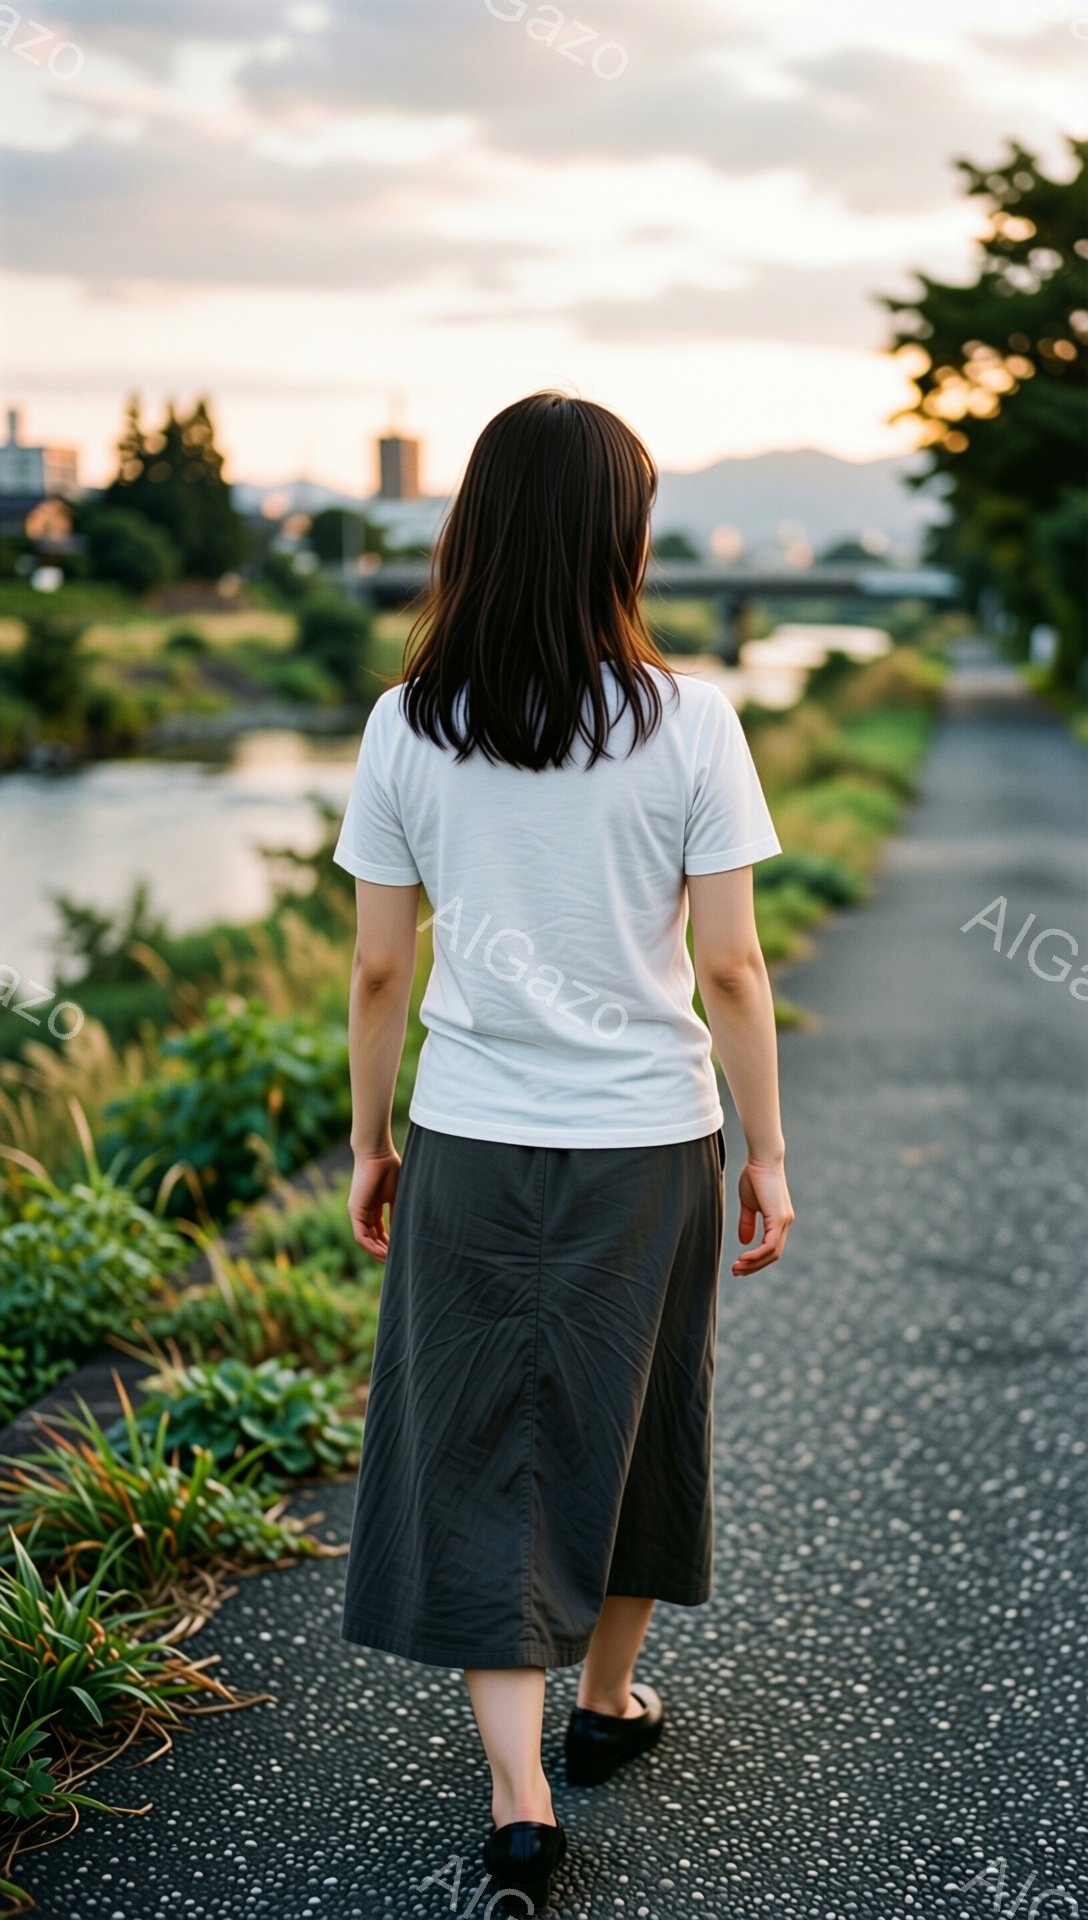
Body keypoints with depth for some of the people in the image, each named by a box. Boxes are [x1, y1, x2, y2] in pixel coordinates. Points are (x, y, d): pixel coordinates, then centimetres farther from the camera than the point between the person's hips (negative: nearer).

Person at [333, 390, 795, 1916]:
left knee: (484, 1455, 10)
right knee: (631, 1426, 20)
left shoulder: (408, 728, -6)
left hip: (471, 1144, 0)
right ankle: (608, 1701, 39)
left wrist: (367, 1143, 10)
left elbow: (378, 968, -2)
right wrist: (768, 1154, 2)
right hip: (651, 1141, 0)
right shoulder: (686, 721, -10)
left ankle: (518, 1790, 6)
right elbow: (729, 965, -8)